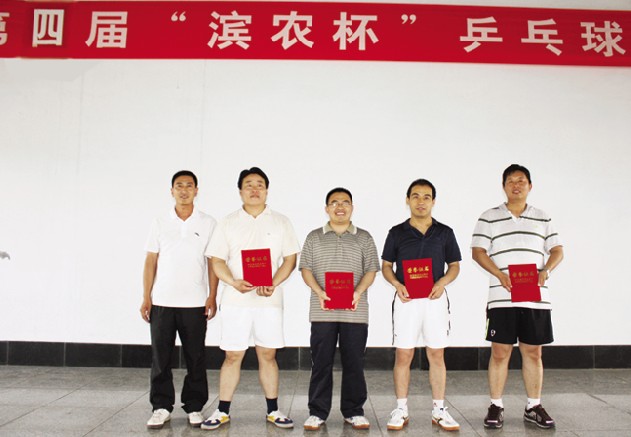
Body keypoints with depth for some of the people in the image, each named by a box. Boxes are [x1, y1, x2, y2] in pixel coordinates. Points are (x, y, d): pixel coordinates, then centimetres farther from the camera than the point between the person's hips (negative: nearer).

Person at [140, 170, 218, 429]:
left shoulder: (208, 224, 4)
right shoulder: (160, 224, 8)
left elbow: (213, 262, 3)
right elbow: (150, 262, 7)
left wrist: (212, 297, -6)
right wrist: (146, 298, 1)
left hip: (195, 303, -1)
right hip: (162, 302, 1)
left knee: (195, 358, 4)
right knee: (160, 357, 5)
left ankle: (194, 408, 17)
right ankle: (161, 407, 17)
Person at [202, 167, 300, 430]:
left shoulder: (281, 222, 8)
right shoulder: (228, 223, 8)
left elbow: (290, 259, 4)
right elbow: (217, 261, 3)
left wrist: (273, 284, -12)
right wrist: (235, 282, -16)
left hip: (270, 300, 0)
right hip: (235, 300, 0)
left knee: (268, 355, 7)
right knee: (232, 356, 4)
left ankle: (273, 410, 19)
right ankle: (223, 411, 17)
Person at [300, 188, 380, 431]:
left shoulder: (364, 238, 9)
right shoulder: (314, 237, 10)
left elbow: (371, 270, 5)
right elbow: (305, 268, 5)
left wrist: (358, 292, -13)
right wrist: (319, 292, -11)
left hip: (355, 312, 0)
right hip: (322, 312, 0)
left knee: (354, 363, 6)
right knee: (321, 363, 4)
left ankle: (353, 412, 19)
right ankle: (317, 412, 15)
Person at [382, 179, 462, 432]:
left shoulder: (444, 232, 6)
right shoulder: (397, 232, 4)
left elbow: (454, 265, 9)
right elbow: (386, 265, 8)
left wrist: (442, 282, -11)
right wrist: (397, 284, -11)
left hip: (435, 299, 1)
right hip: (406, 299, -1)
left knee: (437, 355, 6)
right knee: (403, 355, 2)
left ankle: (439, 410, 18)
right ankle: (401, 410, 13)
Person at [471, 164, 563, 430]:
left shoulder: (542, 219, 14)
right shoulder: (489, 218, 5)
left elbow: (557, 250, 12)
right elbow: (477, 251, -1)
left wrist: (546, 271, -8)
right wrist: (500, 275, -15)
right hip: (502, 298, -2)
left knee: (533, 352, 8)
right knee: (500, 352, 0)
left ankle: (534, 407, 22)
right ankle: (496, 407, 12)